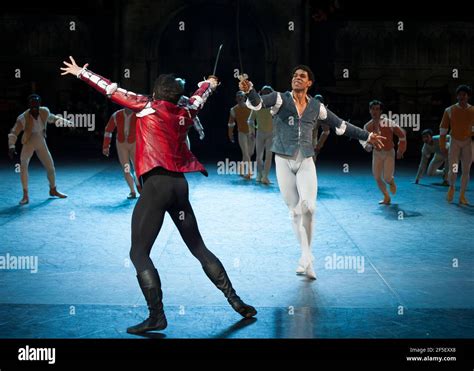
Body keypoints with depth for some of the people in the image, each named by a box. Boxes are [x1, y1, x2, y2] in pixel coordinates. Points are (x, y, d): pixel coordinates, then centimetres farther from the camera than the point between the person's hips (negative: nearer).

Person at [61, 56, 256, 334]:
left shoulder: (147, 107, -1)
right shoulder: (184, 113, 12)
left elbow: (113, 90, 4)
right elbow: (198, 99, 34)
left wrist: (80, 72, 16)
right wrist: (209, 84, 56)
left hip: (157, 184, -6)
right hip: (180, 184, 6)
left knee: (139, 253, -4)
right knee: (199, 248, 15)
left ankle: (157, 316, -14)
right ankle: (236, 302, 14)